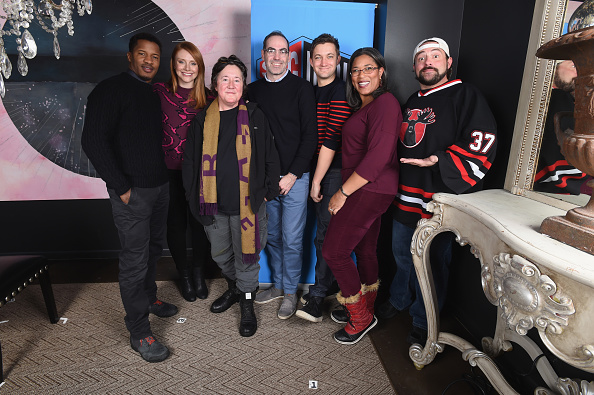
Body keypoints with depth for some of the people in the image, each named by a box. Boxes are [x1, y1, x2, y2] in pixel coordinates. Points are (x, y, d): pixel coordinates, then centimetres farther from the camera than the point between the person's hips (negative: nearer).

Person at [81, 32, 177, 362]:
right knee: (135, 259, -2)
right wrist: (121, 187, -17)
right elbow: (94, 141, -17)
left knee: (154, 248, 19)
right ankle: (139, 333, 10)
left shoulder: (156, 94, 14)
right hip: (133, 192, -8)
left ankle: (149, 298, 41)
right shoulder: (112, 90, -10)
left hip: (160, 186, 8)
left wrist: (167, 176, 12)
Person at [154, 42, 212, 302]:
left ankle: (199, 274, 31)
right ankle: (184, 275, 31)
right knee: (176, 224, 10)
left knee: (200, 223, 7)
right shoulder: (159, 92, -2)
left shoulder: (208, 97, 3)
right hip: (169, 171, -1)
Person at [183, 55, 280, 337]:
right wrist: (193, 197, 4)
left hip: (247, 202, -3)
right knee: (220, 254, 19)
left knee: (246, 255, 8)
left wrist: (267, 192, -2)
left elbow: (271, 158, 2)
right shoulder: (202, 120, 4)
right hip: (214, 203, 3)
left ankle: (247, 303, 29)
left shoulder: (255, 117, -1)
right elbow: (190, 161, 8)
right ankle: (234, 288, 45)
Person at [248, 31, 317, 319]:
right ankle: (278, 285, 31)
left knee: (291, 238, 2)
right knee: (272, 236, 13)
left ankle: (290, 292, 20)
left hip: (294, 178, -4)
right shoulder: (253, 90, 9)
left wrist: (292, 175, -11)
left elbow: (310, 136, -6)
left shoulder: (302, 89, -2)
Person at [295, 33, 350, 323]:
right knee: (324, 231, 14)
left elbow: (331, 140, -16)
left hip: (334, 171, -8)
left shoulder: (339, 92, -11)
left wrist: (317, 180, -13)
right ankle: (325, 287, 27)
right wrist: (315, 177, 9)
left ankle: (318, 296, 7)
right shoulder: (312, 91, 16)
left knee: (326, 234, -3)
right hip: (319, 169, 8)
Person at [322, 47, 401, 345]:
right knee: (365, 250, 17)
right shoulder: (362, 106, 18)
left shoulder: (385, 103, -14)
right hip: (364, 189, 10)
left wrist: (343, 192, -17)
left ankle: (360, 318, 12)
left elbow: (378, 157, -22)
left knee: (334, 251, -6)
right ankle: (366, 311, 35)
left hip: (370, 190, -10)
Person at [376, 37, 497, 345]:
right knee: (401, 254, 21)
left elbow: (482, 145, -17)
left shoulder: (465, 96, -7)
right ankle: (399, 300, 45)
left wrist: (439, 161, -26)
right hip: (406, 197, 7)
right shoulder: (412, 102, 17)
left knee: (432, 262, 6)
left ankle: (423, 323, 25)